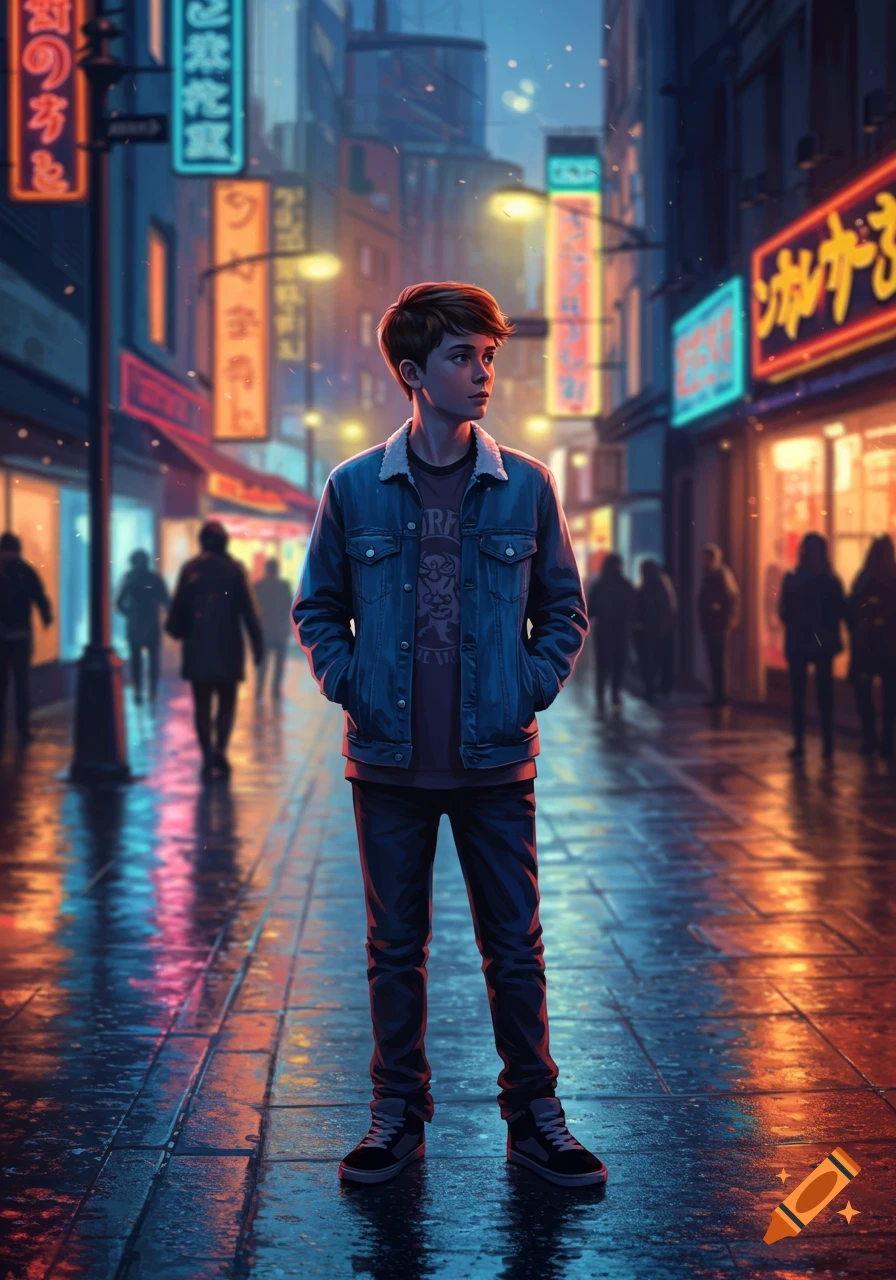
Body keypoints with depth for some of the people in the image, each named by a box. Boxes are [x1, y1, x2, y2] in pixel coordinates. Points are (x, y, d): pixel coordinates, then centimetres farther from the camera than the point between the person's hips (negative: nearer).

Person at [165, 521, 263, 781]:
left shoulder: (190, 569, 0)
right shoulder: (234, 569, -2)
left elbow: (179, 607, -1)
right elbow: (248, 610, -4)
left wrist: (176, 629, 15)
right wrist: (257, 643, 0)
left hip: (197, 647, 1)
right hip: (228, 647, -1)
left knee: (202, 703, 7)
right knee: (226, 701, 10)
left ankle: (208, 757, 0)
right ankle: (220, 748, -10)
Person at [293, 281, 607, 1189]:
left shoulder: (525, 486, 0)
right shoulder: (354, 490, -1)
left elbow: (564, 612, 9)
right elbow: (318, 609, 10)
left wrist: (529, 692, -3)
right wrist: (351, 688, -3)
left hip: (495, 763, 0)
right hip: (389, 763, 0)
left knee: (515, 947, 6)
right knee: (395, 948, 10)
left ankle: (533, 1117, 20)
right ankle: (398, 1115, 23)